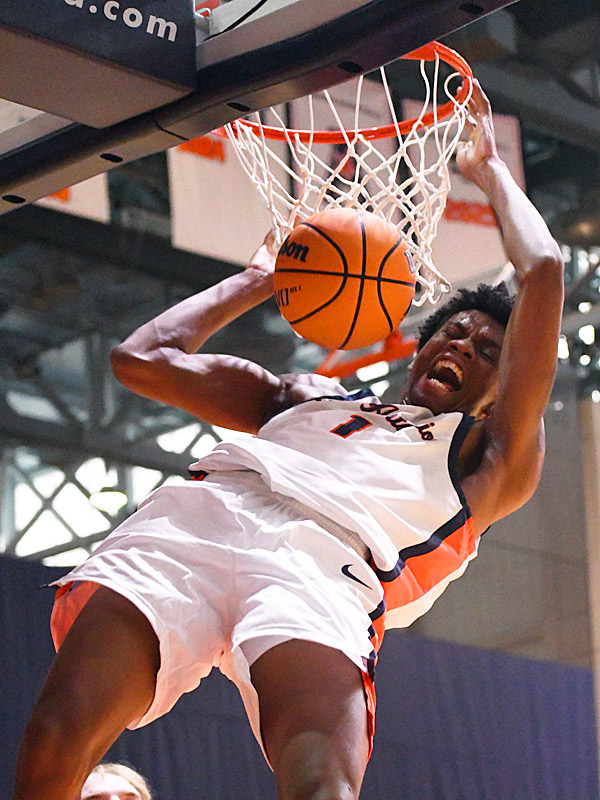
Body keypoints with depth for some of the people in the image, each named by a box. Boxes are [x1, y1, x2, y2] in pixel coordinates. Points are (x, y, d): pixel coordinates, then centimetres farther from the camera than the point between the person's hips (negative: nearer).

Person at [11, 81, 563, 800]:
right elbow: (141, 360, 36)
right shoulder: (309, 396, 40)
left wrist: (488, 168, 40)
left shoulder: (486, 458, 31)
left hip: (330, 560, -2)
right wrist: (259, 280, 46)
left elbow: (542, 272, 25)